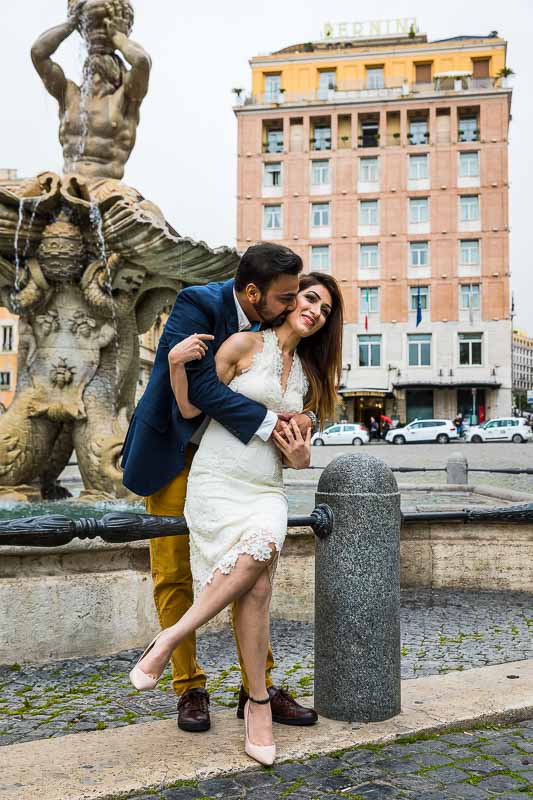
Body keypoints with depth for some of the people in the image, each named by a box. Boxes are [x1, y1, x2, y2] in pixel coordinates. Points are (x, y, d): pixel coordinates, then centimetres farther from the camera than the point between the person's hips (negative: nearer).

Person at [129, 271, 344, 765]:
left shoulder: (307, 373, 18)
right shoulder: (246, 344, 1)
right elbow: (190, 409, 0)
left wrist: (300, 458, 2)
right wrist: (176, 365, -16)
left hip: (267, 489, 5)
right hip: (218, 480, -5)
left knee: (258, 577, -26)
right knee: (258, 581, -28)